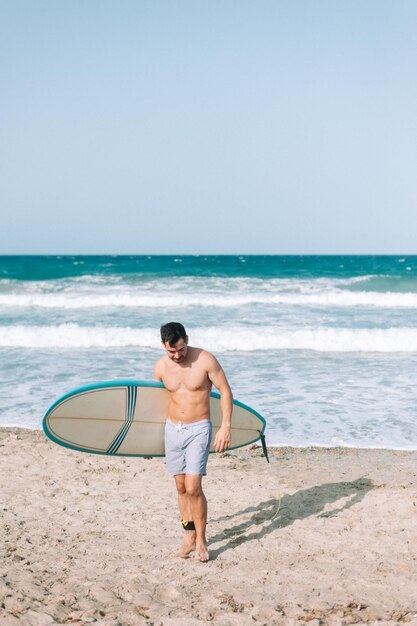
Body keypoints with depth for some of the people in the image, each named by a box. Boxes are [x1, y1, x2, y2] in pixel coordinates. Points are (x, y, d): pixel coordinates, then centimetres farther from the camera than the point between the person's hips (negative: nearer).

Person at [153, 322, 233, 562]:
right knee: (181, 487, 9)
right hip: (172, 428, 4)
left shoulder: (205, 360, -12)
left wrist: (225, 427, -13)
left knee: (193, 488, -11)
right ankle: (190, 537, 21)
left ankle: (201, 541, 4)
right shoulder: (160, 367, 0)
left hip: (198, 429, -4)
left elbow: (226, 392, -6)